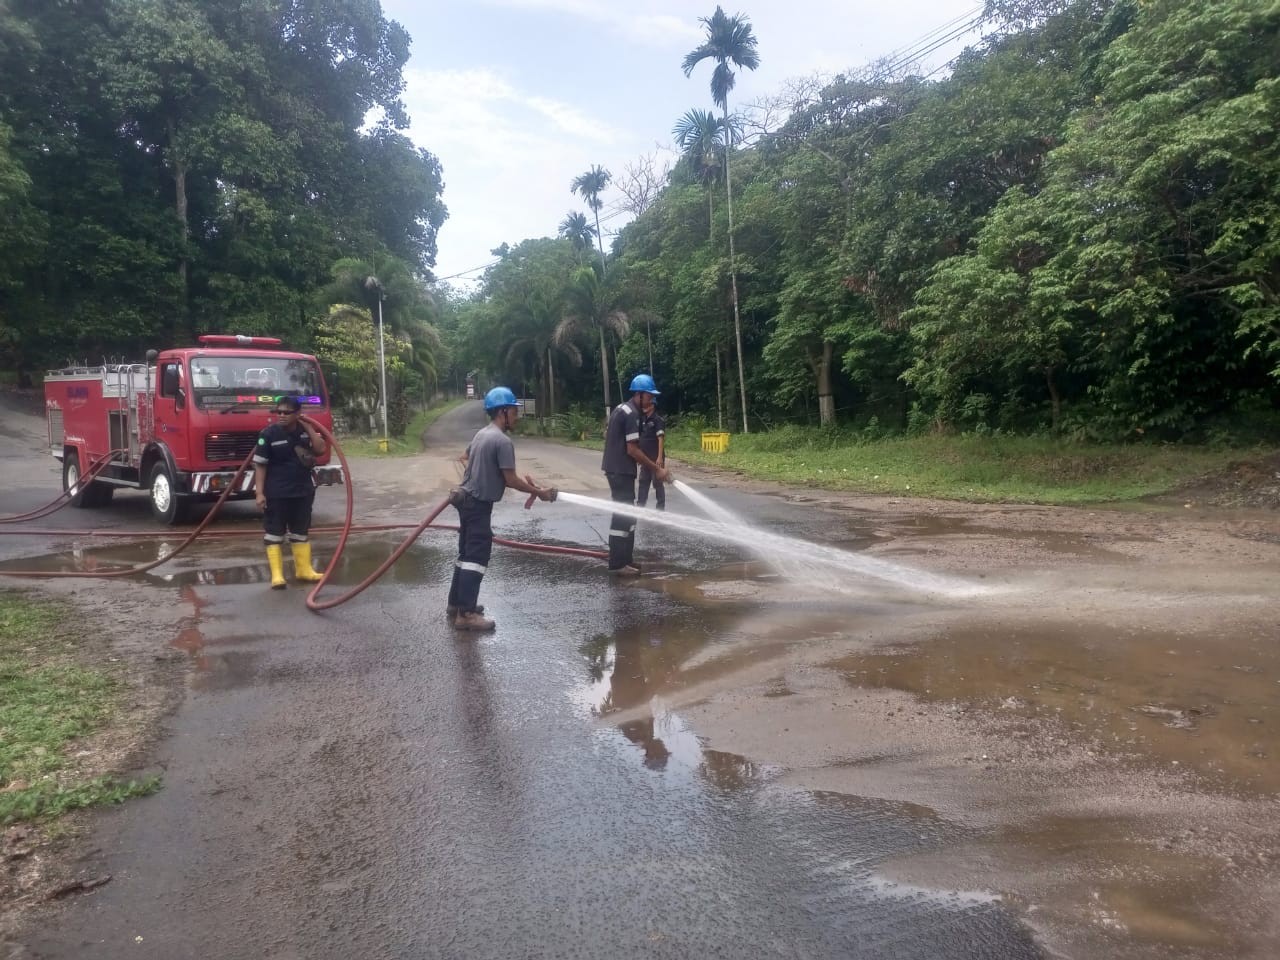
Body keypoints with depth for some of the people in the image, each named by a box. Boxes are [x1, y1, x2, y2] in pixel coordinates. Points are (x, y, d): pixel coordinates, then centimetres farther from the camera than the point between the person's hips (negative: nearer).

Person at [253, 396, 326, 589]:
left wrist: (309, 428, -10)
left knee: (301, 532, 14)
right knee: (274, 533, -1)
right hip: (275, 493, -5)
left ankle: (304, 569, 24)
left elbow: (320, 450, -7)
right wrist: (259, 492, -16)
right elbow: (260, 465, -10)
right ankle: (277, 575, 2)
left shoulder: (305, 431, 4)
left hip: (303, 491, 5)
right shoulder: (268, 434, -10)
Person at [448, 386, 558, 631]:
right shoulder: (503, 441, -18)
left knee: (466, 553, 16)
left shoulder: (481, 434, 12)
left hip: (468, 499, 10)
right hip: (479, 503, -10)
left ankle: (456, 603, 25)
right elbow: (511, 480, -18)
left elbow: (466, 458, 28)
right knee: (476, 557, -9)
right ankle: (466, 613, -10)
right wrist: (539, 492, -7)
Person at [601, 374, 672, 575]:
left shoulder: (622, 409, 14)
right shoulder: (632, 414, -17)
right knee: (622, 515, -7)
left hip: (615, 468, 10)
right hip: (621, 471, -10)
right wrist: (657, 469, -16)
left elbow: (607, 434, 22)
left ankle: (624, 559, 19)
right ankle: (617, 563, -5)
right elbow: (632, 449, -21)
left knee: (626, 514, 14)